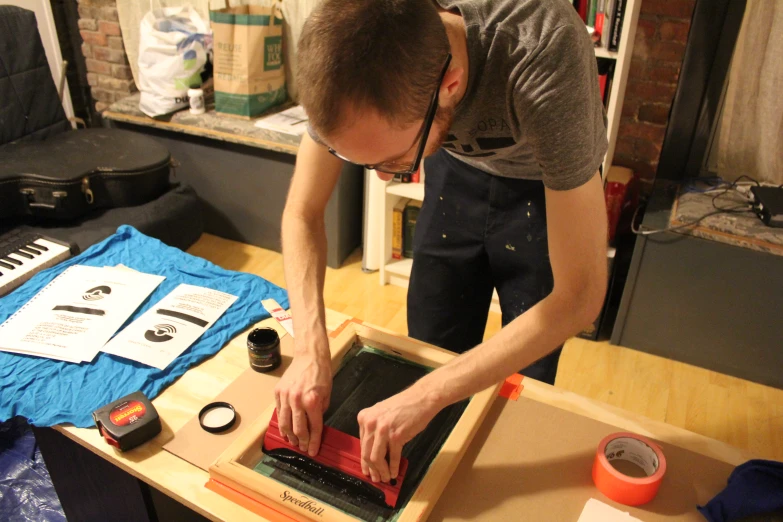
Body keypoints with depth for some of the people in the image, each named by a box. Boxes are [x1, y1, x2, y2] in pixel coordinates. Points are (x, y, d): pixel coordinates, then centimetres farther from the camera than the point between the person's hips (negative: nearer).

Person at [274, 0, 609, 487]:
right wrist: (311, 349, -31)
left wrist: (426, 397, -40)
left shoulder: (546, 62, -42)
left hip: (551, 185, -3)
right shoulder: (357, 61, -30)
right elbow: (303, 212, -17)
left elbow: (580, 295, -37)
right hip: (458, 169, 3)